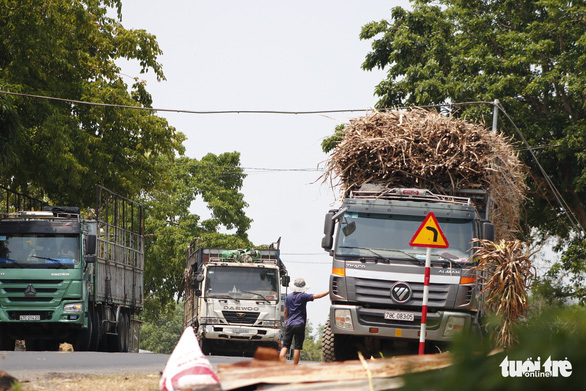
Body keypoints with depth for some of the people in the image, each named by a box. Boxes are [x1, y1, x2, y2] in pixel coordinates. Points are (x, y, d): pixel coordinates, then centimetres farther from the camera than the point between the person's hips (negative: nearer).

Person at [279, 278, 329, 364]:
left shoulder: (288, 296, 8)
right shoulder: (303, 296, -5)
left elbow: (286, 310, 14)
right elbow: (318, 296, -8)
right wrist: (329, 291, 0)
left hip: (289, 324, 3)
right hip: (299, 325, -3)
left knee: (285, 346, 3)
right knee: (297, 347, -1)